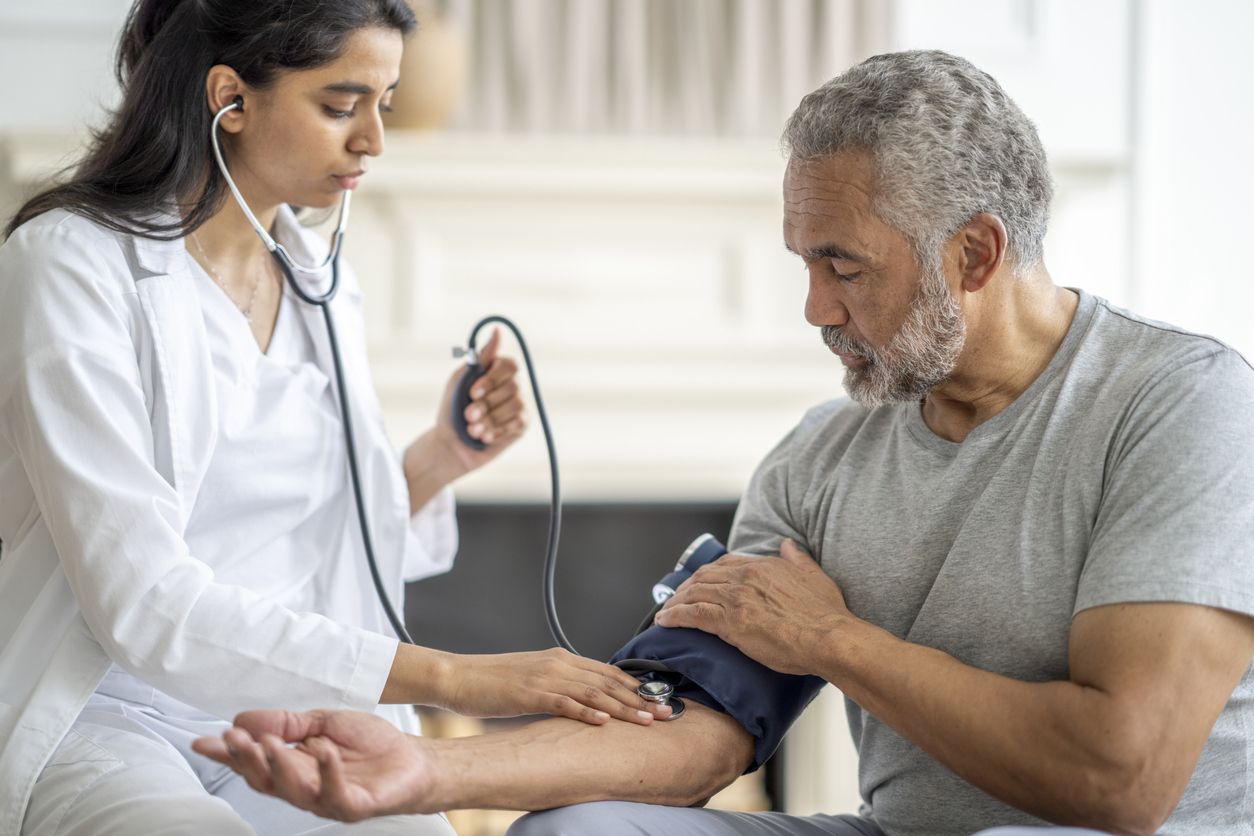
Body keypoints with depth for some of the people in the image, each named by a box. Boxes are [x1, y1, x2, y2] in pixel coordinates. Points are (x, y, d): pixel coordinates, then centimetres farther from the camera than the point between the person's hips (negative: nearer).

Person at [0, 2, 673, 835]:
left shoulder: (322, 278, 10)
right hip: (104, 722, -5)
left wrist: (440, 459, -3)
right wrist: (449, 677, -24)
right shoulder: (70, 262, -11)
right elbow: (145, 602, -21)